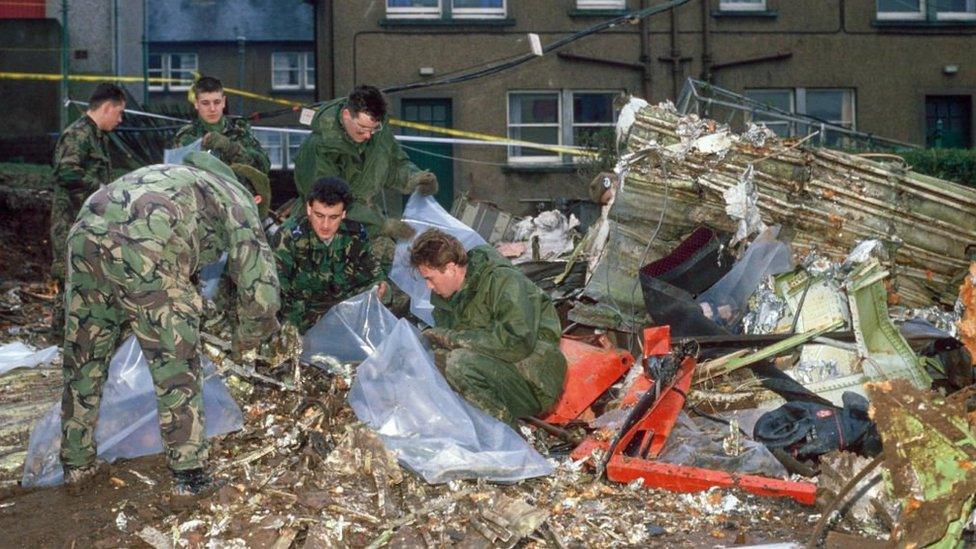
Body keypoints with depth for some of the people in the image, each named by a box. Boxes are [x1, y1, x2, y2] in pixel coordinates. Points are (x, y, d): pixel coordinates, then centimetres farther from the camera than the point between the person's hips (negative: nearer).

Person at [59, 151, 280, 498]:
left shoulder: (177, 175, 39)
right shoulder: (237, 200, 19)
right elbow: (260, 288, 12)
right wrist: (246, 338, 29)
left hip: (84, 234, 7)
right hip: (143, 251, -6)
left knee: (83, 358, 20)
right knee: (176, 365, 8)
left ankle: (76, 463, 34)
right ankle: (190, 474, 16)